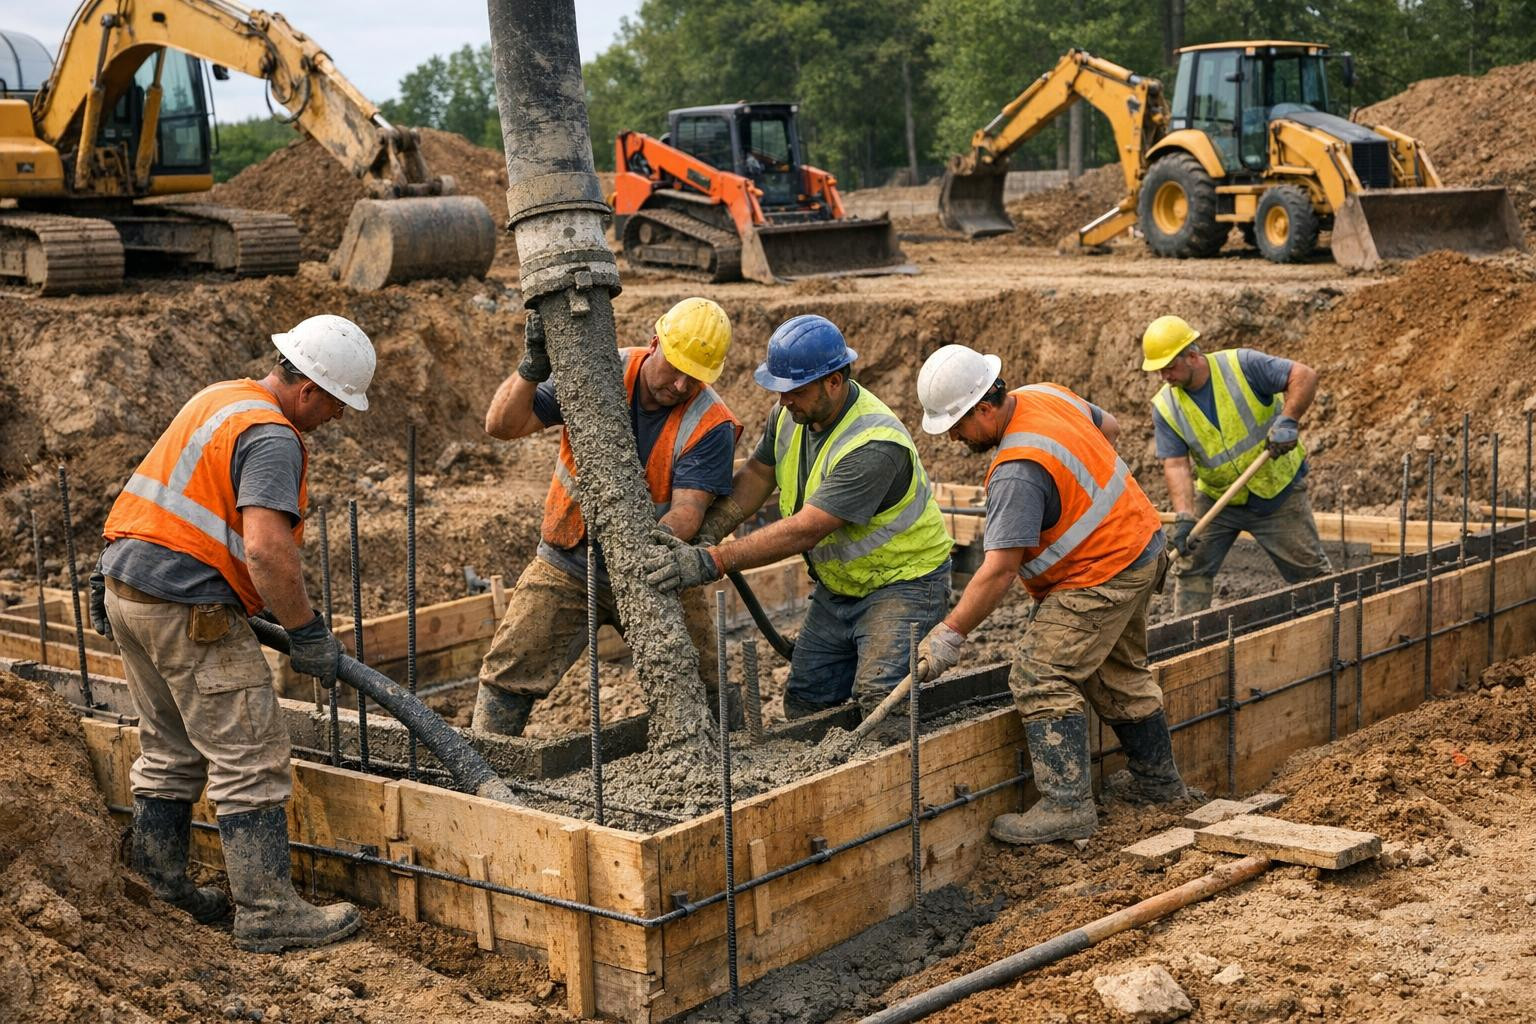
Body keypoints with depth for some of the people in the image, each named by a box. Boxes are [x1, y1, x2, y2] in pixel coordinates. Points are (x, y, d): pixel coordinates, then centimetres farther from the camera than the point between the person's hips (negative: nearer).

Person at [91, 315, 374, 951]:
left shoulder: (219, 399, 15)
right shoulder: (272, 438, -16)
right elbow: (266, 548, -27)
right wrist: (309, 635, -18)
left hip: (128, 585, 10)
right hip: (188, 610, -10)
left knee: (170, 751, 20)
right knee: (251, 760, -4)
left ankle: (162, 887, 28)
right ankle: (267, 912, -2)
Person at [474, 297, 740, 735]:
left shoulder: (711, 426, -15)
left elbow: (688, 506, -26)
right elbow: (502, 425, -13)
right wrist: (533, 367, -30)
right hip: (568, 568, 1)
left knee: (706, 695, 0)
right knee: (507, 676, -5)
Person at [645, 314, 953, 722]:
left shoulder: (875, 445, -33)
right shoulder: (791, 413, -6)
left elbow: (805, 531, -38)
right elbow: (757, 474, 7)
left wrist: (713, 562, -42)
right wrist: (705, 533, -10)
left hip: (903, 580, -8)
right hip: (837, 587, 8)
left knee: (879, 704, -23)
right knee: (804, 704, 6)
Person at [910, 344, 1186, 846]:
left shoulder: (1018, 471, -29)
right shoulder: (1043, 394, -1)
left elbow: (999, 570, -30)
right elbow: (1107, 426, 19)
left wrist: (949, 635, -26)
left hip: (1099, 576, -11)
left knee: (1041, 677, -12)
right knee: (1118, 674, 22)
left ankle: (1066, 805, -13)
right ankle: (1158, 781, 35)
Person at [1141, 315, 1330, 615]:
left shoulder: (1242, 365, -18)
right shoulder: (1166, 407, -9)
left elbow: (1305, 375, -19)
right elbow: (1176, 464, -15)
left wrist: (1287, 421, -33)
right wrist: (1184, 517, -28)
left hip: (1278, 492, -3)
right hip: (1215, 499, 3)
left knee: (1311, 573, 5)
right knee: (1191, 570, -1)